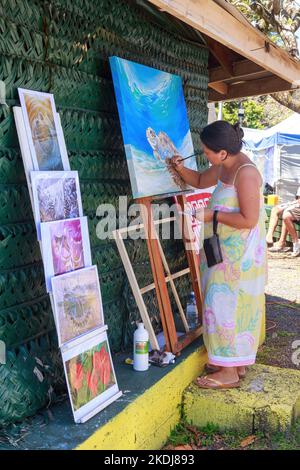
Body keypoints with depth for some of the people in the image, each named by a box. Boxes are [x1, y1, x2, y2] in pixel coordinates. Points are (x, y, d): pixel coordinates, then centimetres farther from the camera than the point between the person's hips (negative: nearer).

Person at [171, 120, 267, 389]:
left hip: (240, 255, -9)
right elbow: (200, 181, 22)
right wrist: (181, 168, 3)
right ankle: (237, 363, 31)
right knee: (233, 307, 16)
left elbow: (249, 219, -25)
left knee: (226, 306, -2)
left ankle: (229, 373, 13)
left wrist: (213, 215, -17)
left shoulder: (245, 173, -22)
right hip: (227, 251, 9)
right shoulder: (224, 166, 6)